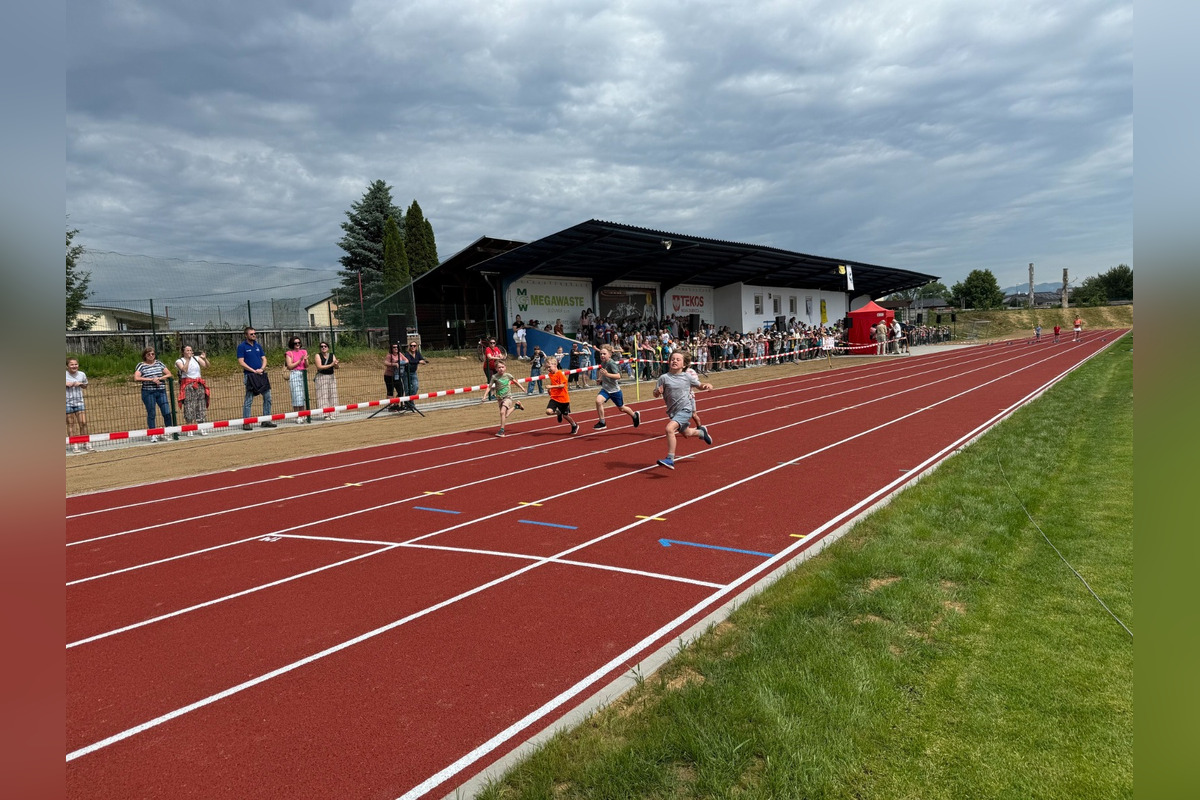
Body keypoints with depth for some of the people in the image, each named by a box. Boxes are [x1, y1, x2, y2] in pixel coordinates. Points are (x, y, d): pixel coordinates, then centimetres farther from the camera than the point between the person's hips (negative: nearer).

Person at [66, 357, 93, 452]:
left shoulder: (81, 374, 3)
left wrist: (80, 384, -4)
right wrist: (66, 384, -16)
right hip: (68, 403, -2)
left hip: (79, 402, 2)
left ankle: (86, 443, 7)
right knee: (71, 423, 3)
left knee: (83, 422, -1)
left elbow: (85, 385, 17)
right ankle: (74, 445, 9)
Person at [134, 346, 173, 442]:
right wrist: (151, 379, -15)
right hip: (148, 392, -2)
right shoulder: (141, 365, 1)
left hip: (161, 391, 2)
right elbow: (136, 378, -12)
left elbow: (169, 374, 7)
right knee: (151, 414, 3)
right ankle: (153, 435, 10)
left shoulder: (159, 363, 10)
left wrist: (159, 378, -8)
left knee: (167, 412, -3)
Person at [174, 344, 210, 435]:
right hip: (187, 386, -3)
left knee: (201, 407, 2)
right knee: (189, 407, -5)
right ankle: (189, 430, 1)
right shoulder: (179, 361, 2)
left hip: (199, 385, 3)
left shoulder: (196, 358, 10)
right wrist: (188, 359, -19)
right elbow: (184, 370, -16)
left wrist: (205, 359, -17)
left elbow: (206, 366, 0)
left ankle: (202, 429, 6)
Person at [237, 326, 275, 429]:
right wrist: (254, 371, -15)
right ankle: (245, 423, 0)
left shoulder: (258, 346, 15)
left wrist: (262, 369, -5)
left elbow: (264, 359, 14)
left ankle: (266, 420, 13)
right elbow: (241, 361, -8)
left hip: (261, 375, 6)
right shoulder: (242, 346, -2)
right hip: (249, 375, -6)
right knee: (248, 400, -4)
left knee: (267, 397, 5)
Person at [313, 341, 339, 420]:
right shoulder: (318, 355, -3)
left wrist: (336, 364, -25)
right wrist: (331, 365, -22)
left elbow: (337, 367, -1)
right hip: (321, 377, -4)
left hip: (331, 377, 4)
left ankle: (332, 414, 7)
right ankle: (325, 414, -8)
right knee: (323, 396, -7)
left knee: (332, 395, 3)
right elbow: (319, 367, -15)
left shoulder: (332, 355, 6)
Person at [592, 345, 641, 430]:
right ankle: (602, 423, -11)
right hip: (605, 389, 5)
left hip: (615, 390, -5)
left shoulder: (611, 363, -22)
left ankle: (635, 415, 44)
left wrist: (607, 374, -41)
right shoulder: (602, 362, -1)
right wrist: (601, 378, 3)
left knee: (621, 408, 13)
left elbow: (618, 376, -30)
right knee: (598, 401, -23)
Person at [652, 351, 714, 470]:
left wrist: (707, 386, -10)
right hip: (672, 411, 4)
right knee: (686, 434, 24)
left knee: (669, 428, -26)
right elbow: (655, 394, -2)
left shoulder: (687, 377, -4)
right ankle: (702, 432, 59)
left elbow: (699, 386, 11)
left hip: (685, 409, -4)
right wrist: (658, 391, -25)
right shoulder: (664, 378, -5)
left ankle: (670, 459, -22)